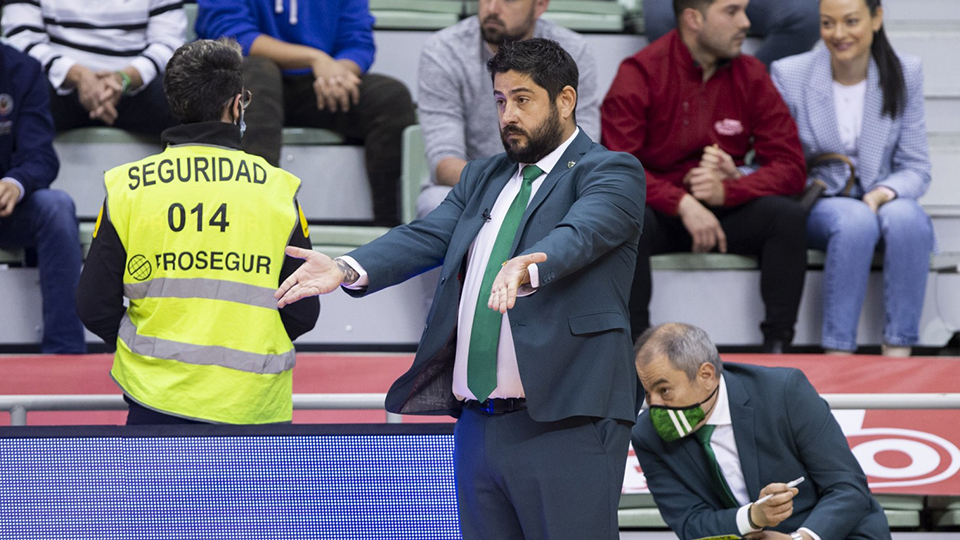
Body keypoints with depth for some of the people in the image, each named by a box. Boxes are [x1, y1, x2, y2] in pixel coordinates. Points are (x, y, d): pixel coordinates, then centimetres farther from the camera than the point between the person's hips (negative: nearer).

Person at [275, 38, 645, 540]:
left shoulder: (612, 173, 0)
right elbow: (427, 236, 6)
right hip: (477, 425, 7)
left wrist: (525, 269, -43)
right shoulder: (482, 179, 21)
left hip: (564, 425, -7)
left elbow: (579, 233, -21)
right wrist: (348, 269, -13)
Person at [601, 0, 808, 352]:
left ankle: (777, 347, -23)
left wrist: (726, 191, -22)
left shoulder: (750, 76, 1)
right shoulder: (640, 72, -9)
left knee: (788, 215, -24)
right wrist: (682, 203, -30)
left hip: (727, 209, 3)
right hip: (660, 210, -3)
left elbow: (790, 168, -3)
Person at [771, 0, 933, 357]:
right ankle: (837, 357, -37)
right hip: (816, 206, -1)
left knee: (905, 217, -35)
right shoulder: (789, 76, -3)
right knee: (855, 220, -36)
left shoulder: (905, 73, 1)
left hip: (882, 203, 2)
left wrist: (883, 194, -20)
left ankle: (897, 356, -34)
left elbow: (916, 169, 2)